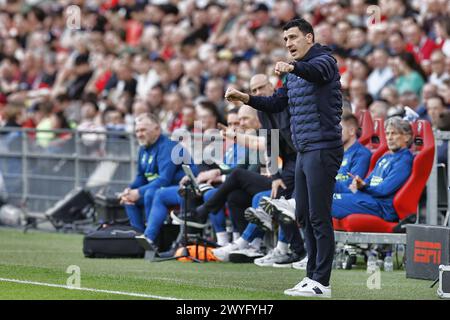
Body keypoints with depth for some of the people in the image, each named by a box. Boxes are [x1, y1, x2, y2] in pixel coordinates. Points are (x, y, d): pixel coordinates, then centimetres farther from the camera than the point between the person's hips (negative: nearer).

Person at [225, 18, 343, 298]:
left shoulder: (324, 60, -8)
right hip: (304, 151, 10)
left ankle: (321, 282, -10)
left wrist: (291, 68, -52)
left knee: (319, 217, -10)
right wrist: (245, 98, 8)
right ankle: (313, 277, 18)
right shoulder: (293, 74, 20)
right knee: (305, 215, 12)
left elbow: (316, 71, -32)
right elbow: (277, 104, 23)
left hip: (323, 149, -10)